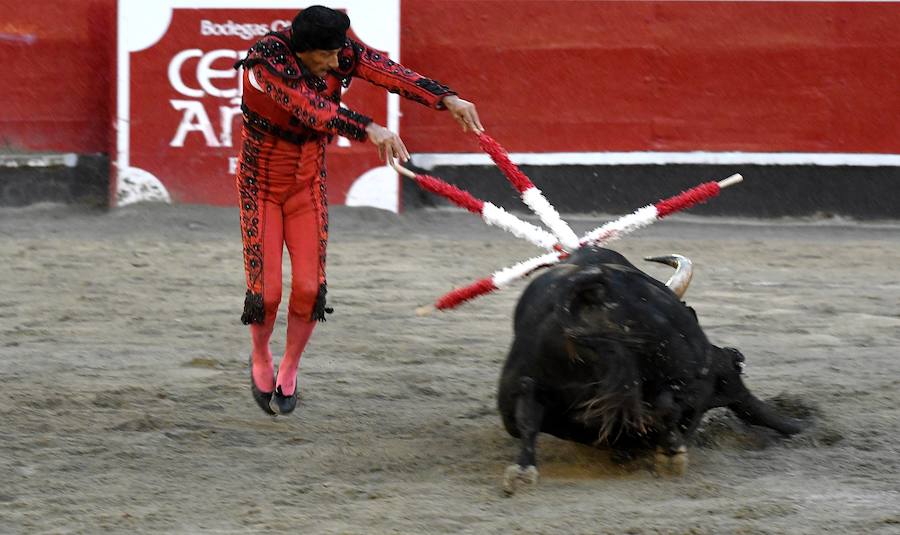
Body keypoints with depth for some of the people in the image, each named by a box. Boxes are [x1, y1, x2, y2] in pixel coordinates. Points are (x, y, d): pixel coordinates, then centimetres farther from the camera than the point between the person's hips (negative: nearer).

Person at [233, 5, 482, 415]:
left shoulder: (342, 54, -13)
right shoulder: (266, 60, -28)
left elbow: (391, 73, -25)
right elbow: (310, 108, -42)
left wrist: (447, 99, -40)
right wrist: (368, 129, -55)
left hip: (308, 184, 4)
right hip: (261, 185, -4)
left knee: (309, 286, -4)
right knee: (266, 290, -7)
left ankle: (289, 368, 20)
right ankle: (260, 359, 24)